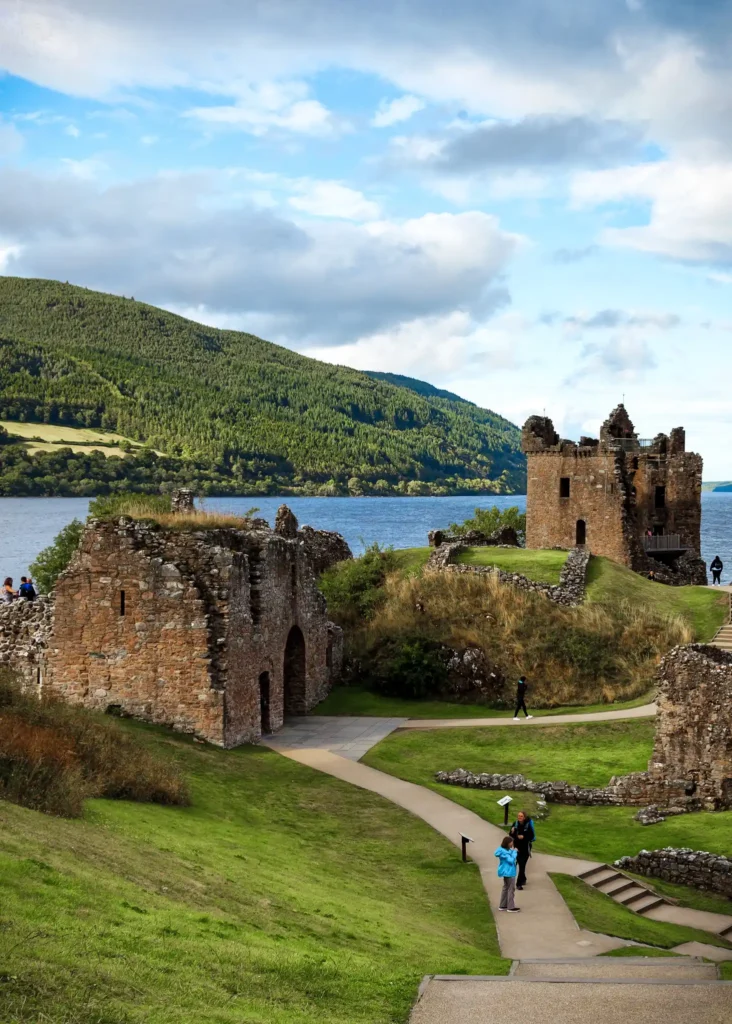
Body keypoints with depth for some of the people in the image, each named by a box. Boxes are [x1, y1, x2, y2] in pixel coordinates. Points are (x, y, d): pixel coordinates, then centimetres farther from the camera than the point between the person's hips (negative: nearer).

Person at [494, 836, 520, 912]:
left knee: (506, 888, 19)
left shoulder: (505, 850, 6)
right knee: (511, 889, -1)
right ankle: (511, 907, 5)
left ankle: (502, 905, 27)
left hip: (506, 872, 10)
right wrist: (514, 852, -18)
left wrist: (513, 851, -2)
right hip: (509, 872, -10)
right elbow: (511, 860, -25)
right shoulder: (504, 852, -24)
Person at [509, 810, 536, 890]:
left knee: (522, 865, -7)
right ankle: (523, 879, 37)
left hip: (525, 848, -4)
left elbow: (532, 836, -9)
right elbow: (511, 835, 0)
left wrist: (524, 837, -23)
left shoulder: (528, 825, -15)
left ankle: (519, 883, -5)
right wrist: (512, 832, -21)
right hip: (517, 847, 4)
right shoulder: (515, 824, -5)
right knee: (520, 864, 15)